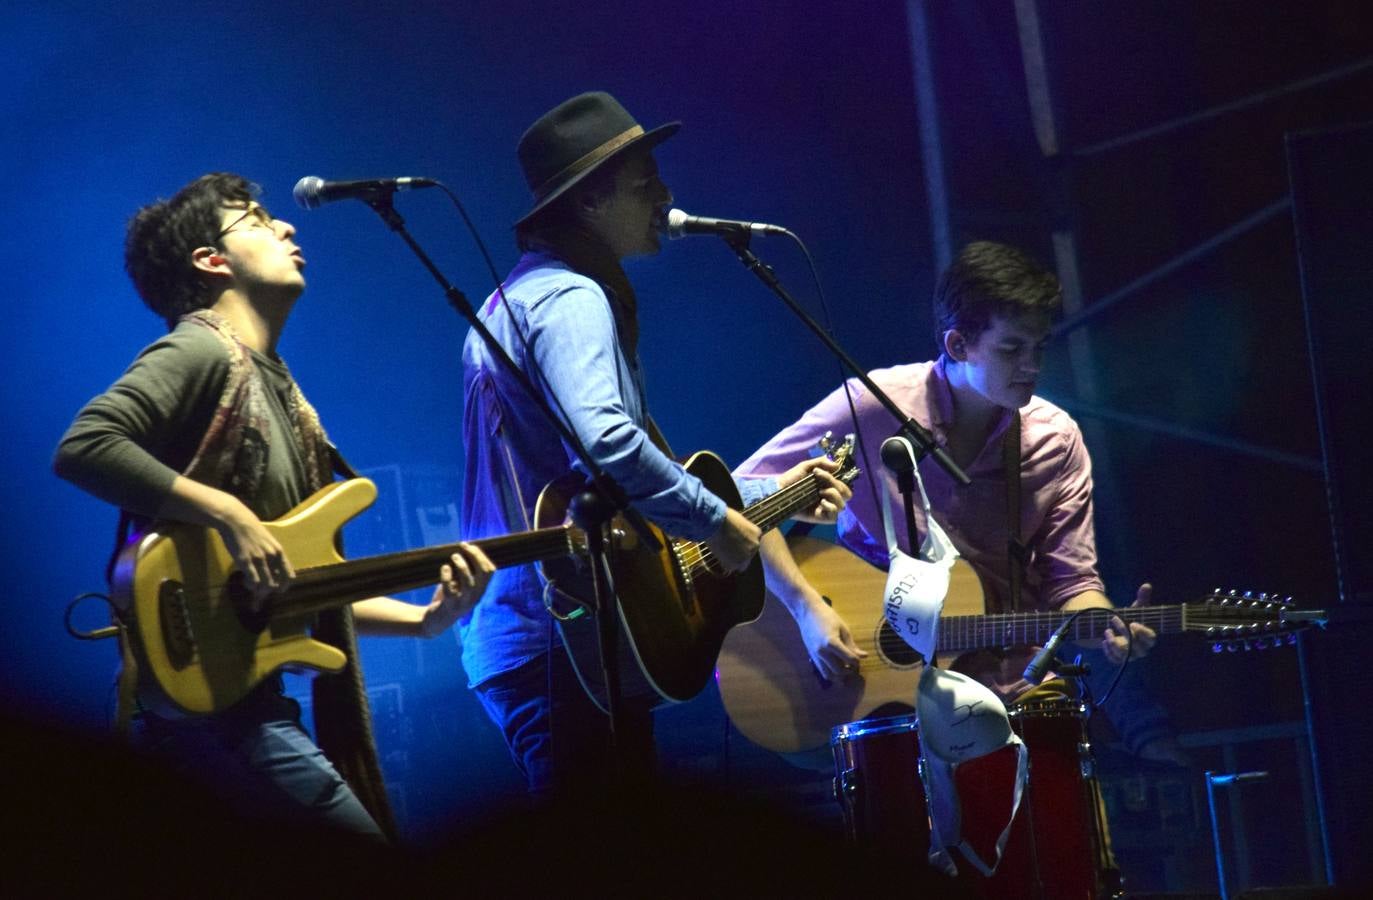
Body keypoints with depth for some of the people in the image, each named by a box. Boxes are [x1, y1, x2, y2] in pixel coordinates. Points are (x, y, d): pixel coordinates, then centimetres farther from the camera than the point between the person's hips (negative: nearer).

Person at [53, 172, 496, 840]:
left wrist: (425, 616, 9)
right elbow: (82, 447, -22)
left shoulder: (276, 389, 22)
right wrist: (228, 513, -22)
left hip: (248, 701, 10)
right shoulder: (200, 350, -4)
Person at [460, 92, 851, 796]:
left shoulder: (521, 296, 22)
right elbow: (607, 445, -30)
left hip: (516, 636, 11)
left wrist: (766, 493, 25)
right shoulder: (569, 298, -11)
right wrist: (717, 520, -16)